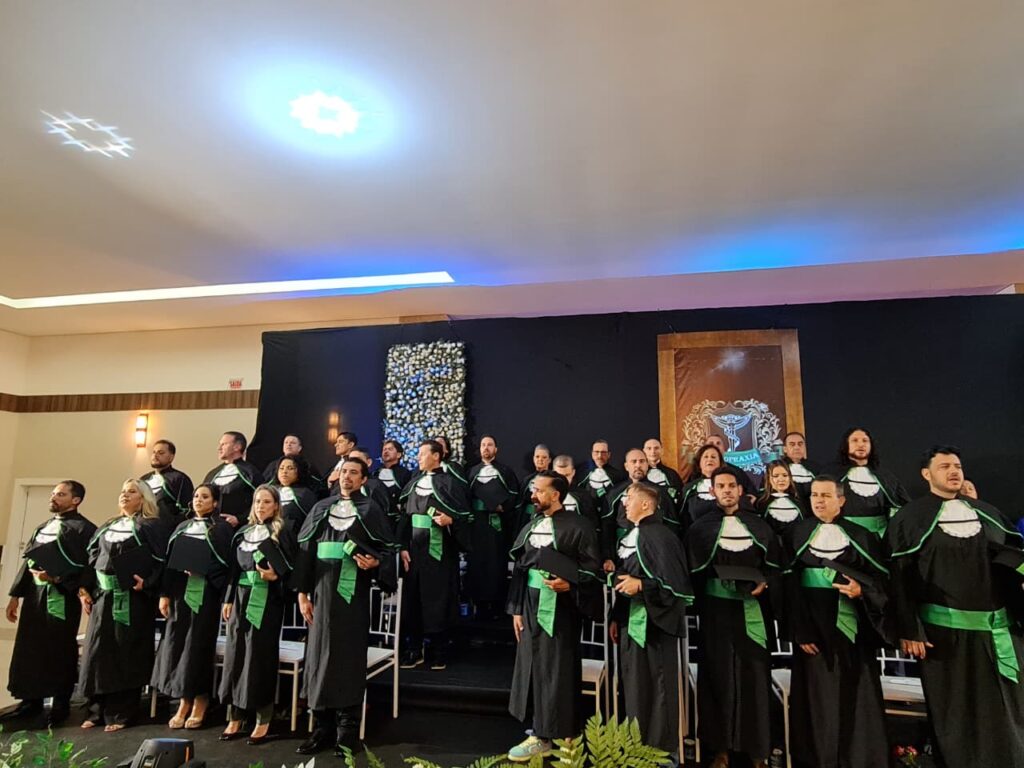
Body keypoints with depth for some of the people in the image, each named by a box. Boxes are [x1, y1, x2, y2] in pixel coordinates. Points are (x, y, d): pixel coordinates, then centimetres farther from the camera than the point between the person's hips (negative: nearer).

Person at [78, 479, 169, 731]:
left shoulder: (153, 526, -3)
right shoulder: (107, 526, 17)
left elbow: (160, 561, -10)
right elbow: (92, 557, 15)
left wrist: (147, 584, -22)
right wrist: (84, 588, 6)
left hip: (133, 598, -6)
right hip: (102, 596, 6)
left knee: (126, 654, 0)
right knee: (98, 652, 8)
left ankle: (121, 713, 10)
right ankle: (99, 710, 20)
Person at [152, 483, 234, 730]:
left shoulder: (222, 528, -3)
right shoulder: (182, 527, 14)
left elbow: (226, 563, -10)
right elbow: (169, 561, 11)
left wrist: (201, 569, -21)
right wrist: (165, 593, 3)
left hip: (205, 594, -5)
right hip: (180, 592, 6)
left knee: (198, 646, -1)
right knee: (176, 644, 6)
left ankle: (199, 703, 14)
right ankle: (184, 702, 19)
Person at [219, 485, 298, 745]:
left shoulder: (282, 532, -2)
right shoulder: (243, 533, 13)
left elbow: (292, 566, -6)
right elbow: (234, 569, 13)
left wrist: (276, 576, -24)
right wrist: (228, 599, 8)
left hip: (267, 600, -5)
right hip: (241, 598, 5)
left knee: (261, 655, -2)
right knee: (236, 654, 7)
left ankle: (263, 722, 9)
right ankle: (235, 718, 18)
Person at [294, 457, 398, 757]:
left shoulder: (372, 510, 2)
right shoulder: (321, 509, 11)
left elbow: (388, 549, 0)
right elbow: (305, 550, 9)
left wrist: (375, 563, -22)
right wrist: (302, 592, 3)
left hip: (353, 593, -3)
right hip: (322, 591, 4)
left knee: (349, 659, -1)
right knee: (320, 656, 7)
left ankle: (347, 731, 10)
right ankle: (322, 728, 19)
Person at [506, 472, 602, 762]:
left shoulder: (578, 526, -8)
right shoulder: (530, 527, 10)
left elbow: (593, 568, -9)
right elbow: (519, 569, 10)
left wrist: (570, 585, -24)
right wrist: (516, 609, 7)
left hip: (560, 606, -6)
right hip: (531, 604, 6)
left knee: (558, 670, 1)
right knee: (534, 667, 10)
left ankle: (563, 736, 17)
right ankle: (542, 733, 23)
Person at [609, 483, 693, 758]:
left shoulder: (660, 536, -16)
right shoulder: (630, 536, 10)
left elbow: (677, 582, -19)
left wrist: (641, 585, -26)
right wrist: (616, 617, 16)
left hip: (653, 622, -8)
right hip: (631, 620, 8)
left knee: (656, 686, 4)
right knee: (634, 686, 15)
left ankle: (663, 750, 20)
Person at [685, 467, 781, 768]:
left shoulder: (759, 525, 8)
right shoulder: (701, 527, 2)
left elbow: (774, 563, 8)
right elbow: (694, 570, -2)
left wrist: (762, 583, -9)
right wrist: (723, 580, -16)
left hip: (753, 609, 1)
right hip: (716, 609, -1)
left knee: (754, 672, 5)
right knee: (720, 673, 4)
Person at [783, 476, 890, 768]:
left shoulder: (860, 536, 5)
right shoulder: (795, 533, 2)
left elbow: (883, 578, 3)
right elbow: (789, 585, -3)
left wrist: (862, 590, -18)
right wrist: (800, 631, -10)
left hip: (852, 628, 1)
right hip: (812, 627, 0)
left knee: (856, 697, 3)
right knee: (816, 698, 3)